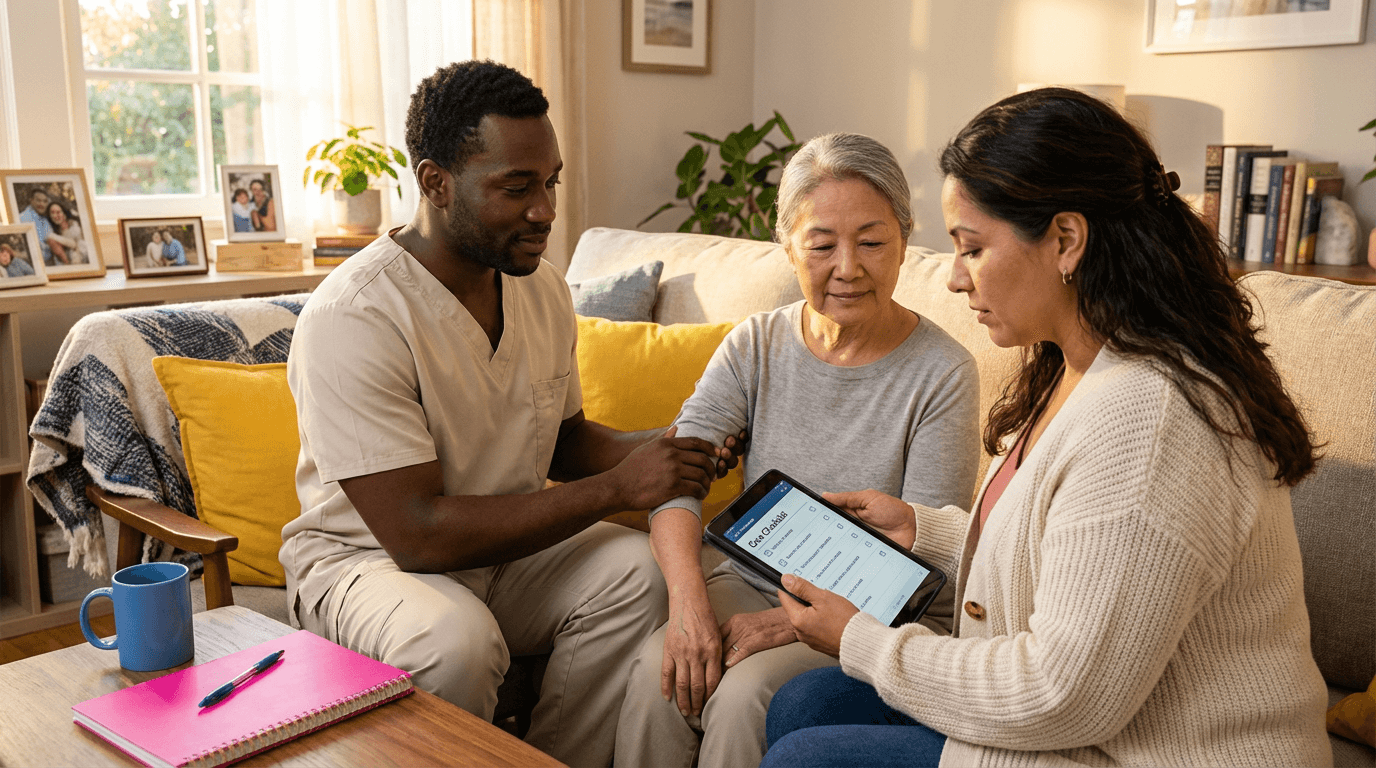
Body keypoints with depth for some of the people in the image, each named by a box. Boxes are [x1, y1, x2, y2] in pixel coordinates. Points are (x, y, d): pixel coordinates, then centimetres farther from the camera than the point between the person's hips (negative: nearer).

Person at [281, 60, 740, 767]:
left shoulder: (544, 290, 0)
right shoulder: (350, 317, -24)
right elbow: (418, 533, -27)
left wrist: (658, 449, -8)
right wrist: (618, 486, -26)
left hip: (503, 547, 6)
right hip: (365, 558, -5)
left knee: (637, 569, -21)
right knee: (456, 637, -36)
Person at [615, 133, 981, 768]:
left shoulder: (943, 374, -13)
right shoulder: (755, 346, 0)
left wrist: (789, 622, -24)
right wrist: (687, 596, -28)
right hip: (753, 582, 4)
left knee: (742, 697, -27)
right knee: (659, 672, -23)